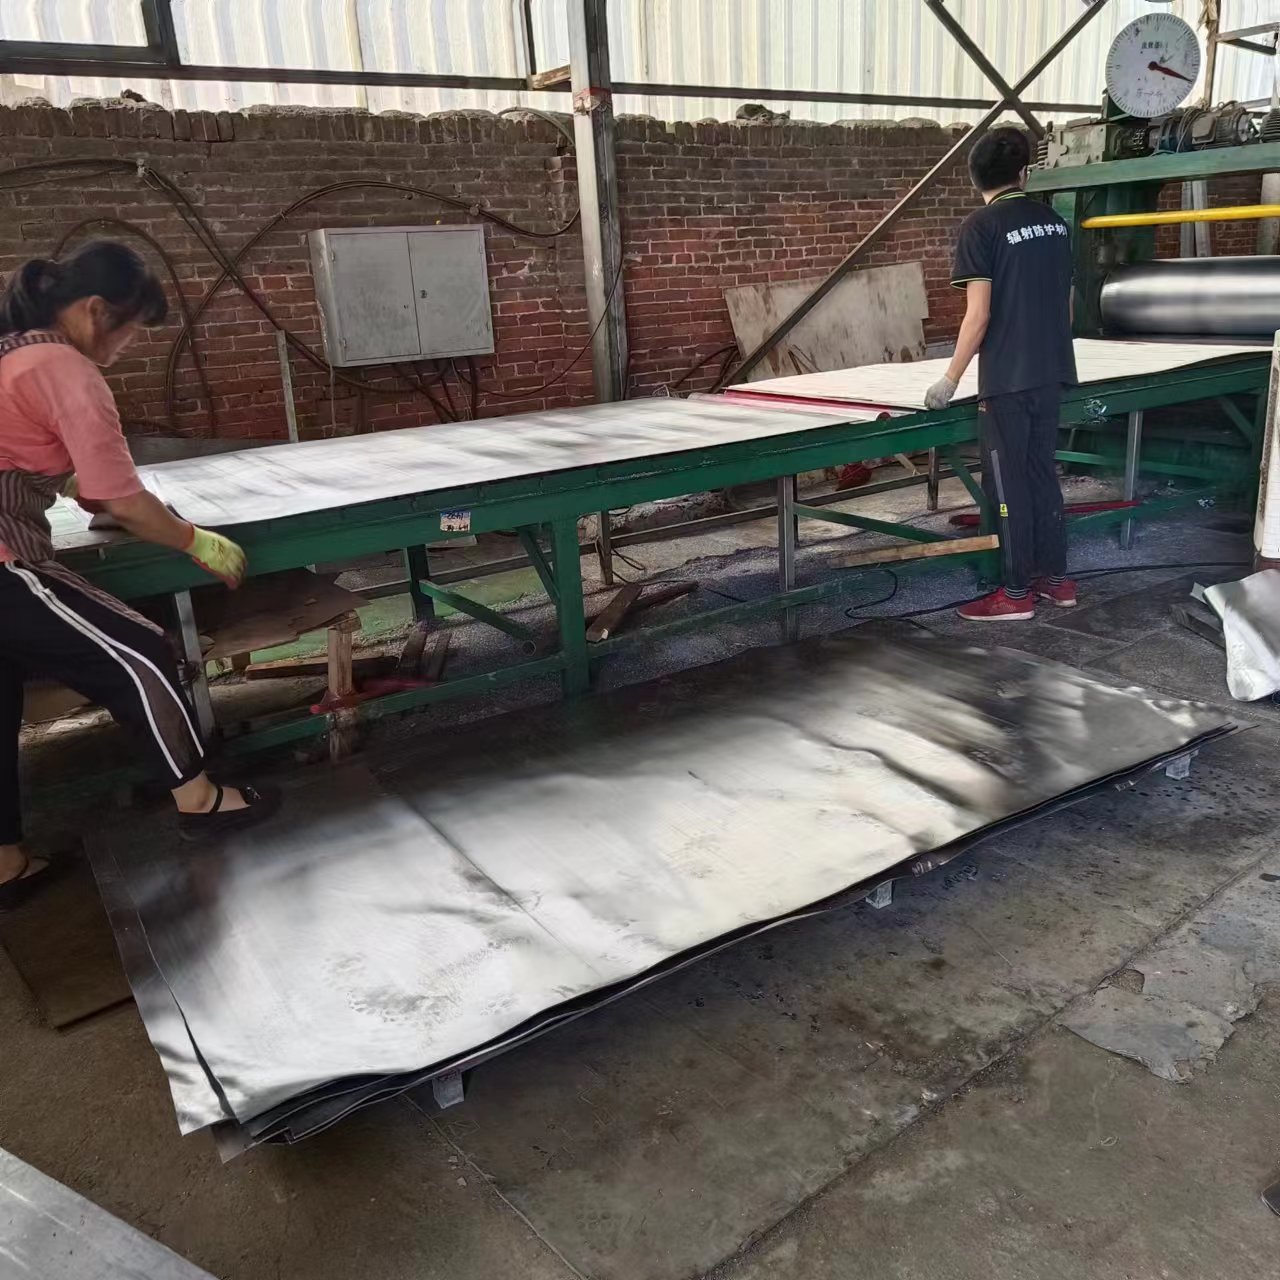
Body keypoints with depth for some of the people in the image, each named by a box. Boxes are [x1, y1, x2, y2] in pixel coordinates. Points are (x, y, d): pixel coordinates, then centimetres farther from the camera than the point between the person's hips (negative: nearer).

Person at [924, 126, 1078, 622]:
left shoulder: (980, 226, -10)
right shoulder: (1054, 221, 10)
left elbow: (978, 315, -16)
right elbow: (1067, 301, 16)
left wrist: (950, 379, -9)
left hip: (1007, 378, -7)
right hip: (1052, 372, 7)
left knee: (1008, 481, 0)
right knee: (1042, 472, 15)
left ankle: (1016, 594, 6)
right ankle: (1056, 578, 22)